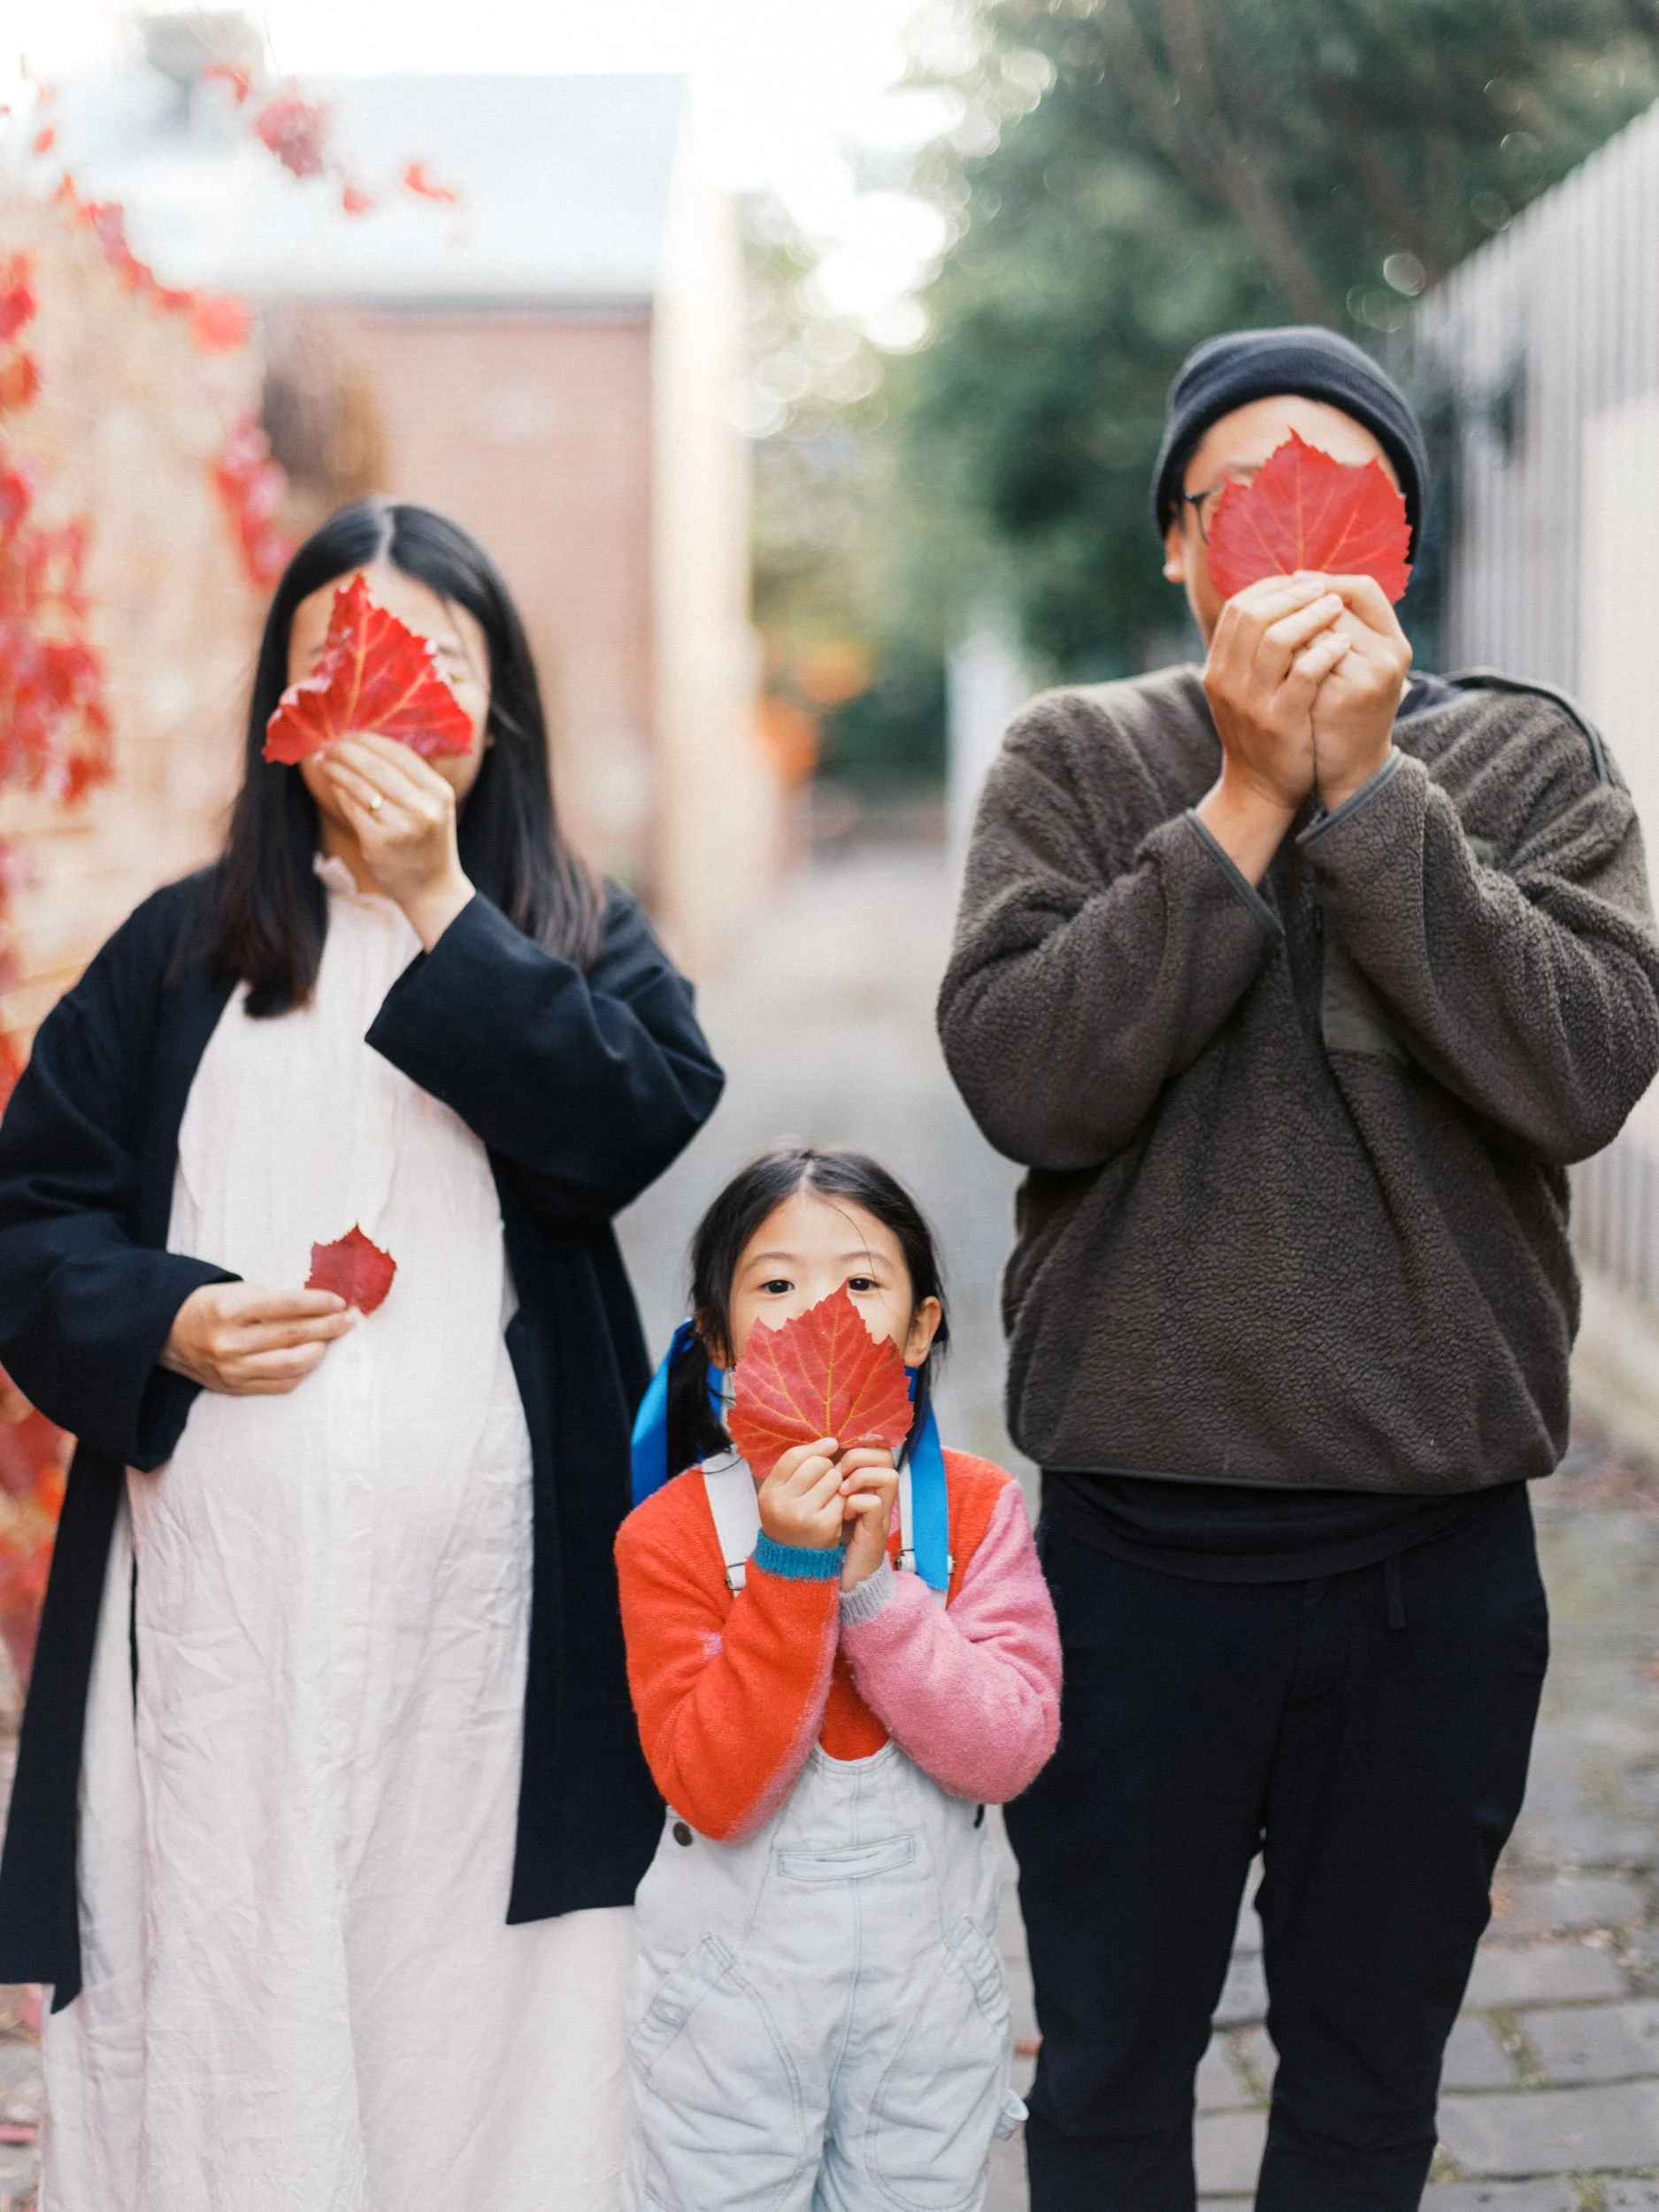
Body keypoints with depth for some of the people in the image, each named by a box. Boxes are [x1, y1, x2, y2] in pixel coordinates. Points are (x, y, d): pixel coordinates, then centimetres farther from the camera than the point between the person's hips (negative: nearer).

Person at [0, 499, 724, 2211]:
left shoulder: (585, 942, 13)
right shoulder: (181, 950, 14)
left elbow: (643, 1118, -8)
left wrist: (439, 907, -9)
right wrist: (162, 1320, -8)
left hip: (480, 1574, 0)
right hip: (222, 1578, 1)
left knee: (459, 1991, 0)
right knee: (225, 1986, 1)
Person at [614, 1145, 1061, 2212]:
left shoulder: (978, 1507, -4)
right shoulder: (671, 1535, -11)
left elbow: (1011, 1751, -13)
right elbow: (714, 1793, -18)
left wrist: (872, 1585, -23)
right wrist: (792, 1573, -26)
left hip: (931, 1992, 2)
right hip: (736, 1995, -2)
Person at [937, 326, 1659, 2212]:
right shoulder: (1076, 760, 0)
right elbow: (1021, 1075, -15)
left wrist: (1367, 788, -18)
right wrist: (1245, 804, -18)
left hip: (1441, 1550, 1)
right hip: (1141, 1539, 0)